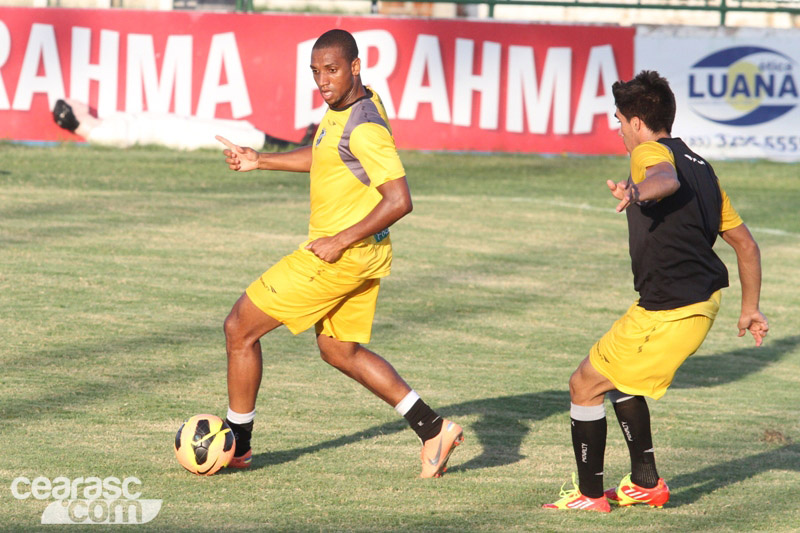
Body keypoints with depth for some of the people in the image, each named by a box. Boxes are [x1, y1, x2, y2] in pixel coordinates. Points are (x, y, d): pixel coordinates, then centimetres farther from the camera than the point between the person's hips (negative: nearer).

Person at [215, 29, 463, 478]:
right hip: (366, 257, 10)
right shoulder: (346, 105, 6)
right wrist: (258, 162, 22)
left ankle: (237, 444, 14)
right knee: (339, 350, 22)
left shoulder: (364, 127, -24)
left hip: (340, 255, -10)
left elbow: (399, 200, -28)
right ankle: (434, 429, 16)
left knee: (240, 328, 1)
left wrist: (340, 241, -23)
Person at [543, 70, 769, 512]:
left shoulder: (651, 152, -11)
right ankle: (646, 484, 30)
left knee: (585, 385, 5)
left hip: (667, 315, -9)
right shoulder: (699, 165, 17)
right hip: (703, 303, 9)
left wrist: (638, 192, -60)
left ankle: (590, 495, 13)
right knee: (617, 375, 28)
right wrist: (750, 308, 26)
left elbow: (668, 178, -39)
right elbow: (745, 243, 19)